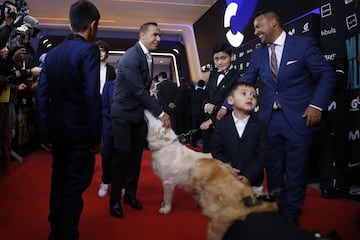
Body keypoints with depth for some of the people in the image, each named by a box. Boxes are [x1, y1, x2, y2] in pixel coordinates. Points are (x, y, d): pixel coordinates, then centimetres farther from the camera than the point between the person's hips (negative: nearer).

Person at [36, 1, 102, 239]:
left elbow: (42, 95, 8)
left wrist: (46, 130, 13)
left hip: (58, 131, 7)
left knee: (59, 182, 20)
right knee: (75, 187, 4)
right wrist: (96, 136, -14)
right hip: (80, 132, -7)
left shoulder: (52, 52, 7)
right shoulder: (89, 50, -13)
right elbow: (92, 97, -20)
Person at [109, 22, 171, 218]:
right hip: (123, 113, -7)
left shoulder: (148, 57, 7)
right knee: (122, 154, -5)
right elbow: (139, 90, -22)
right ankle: (115, 200, 9)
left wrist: (153, 110, 3)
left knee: (136, 154, 9)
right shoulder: (130, 57, -19)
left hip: (140, 113, 7)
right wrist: (160, 113, -19)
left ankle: (130, 194, 23)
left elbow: (145, 88, 8)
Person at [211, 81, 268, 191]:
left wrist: (249, 177, -16)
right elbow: (216, 150, -2)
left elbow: (262, 155, -7)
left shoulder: (260, 126, -4)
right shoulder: (222, 124, -2)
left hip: (252, 182, 0)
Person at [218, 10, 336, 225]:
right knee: (273, 170, 12)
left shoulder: (304, 44, -3)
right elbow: (244, 83, 8)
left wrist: (317, 105, -14)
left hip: (299, 119, -4)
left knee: (295, 172, 6)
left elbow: (327, 75, -4)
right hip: (269, 120, 4)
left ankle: (291, 217, 23)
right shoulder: (257, 55, 10)